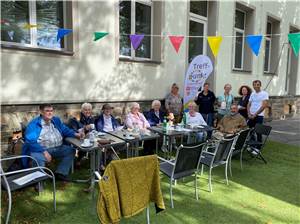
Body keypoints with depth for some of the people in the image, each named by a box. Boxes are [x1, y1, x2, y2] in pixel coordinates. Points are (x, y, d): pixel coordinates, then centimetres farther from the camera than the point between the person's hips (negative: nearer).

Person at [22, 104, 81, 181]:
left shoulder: (56, 120, 13)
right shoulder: (34, 124, -8)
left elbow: (65, 130, 18)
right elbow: (31, 141, -18)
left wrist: (75, 134, -3)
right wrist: (44, 151, -27)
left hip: (57, 148, 6)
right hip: (41, 150, -6)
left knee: (71, 150, -8)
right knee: (37, 157, -35)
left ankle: (61, 173, -3)